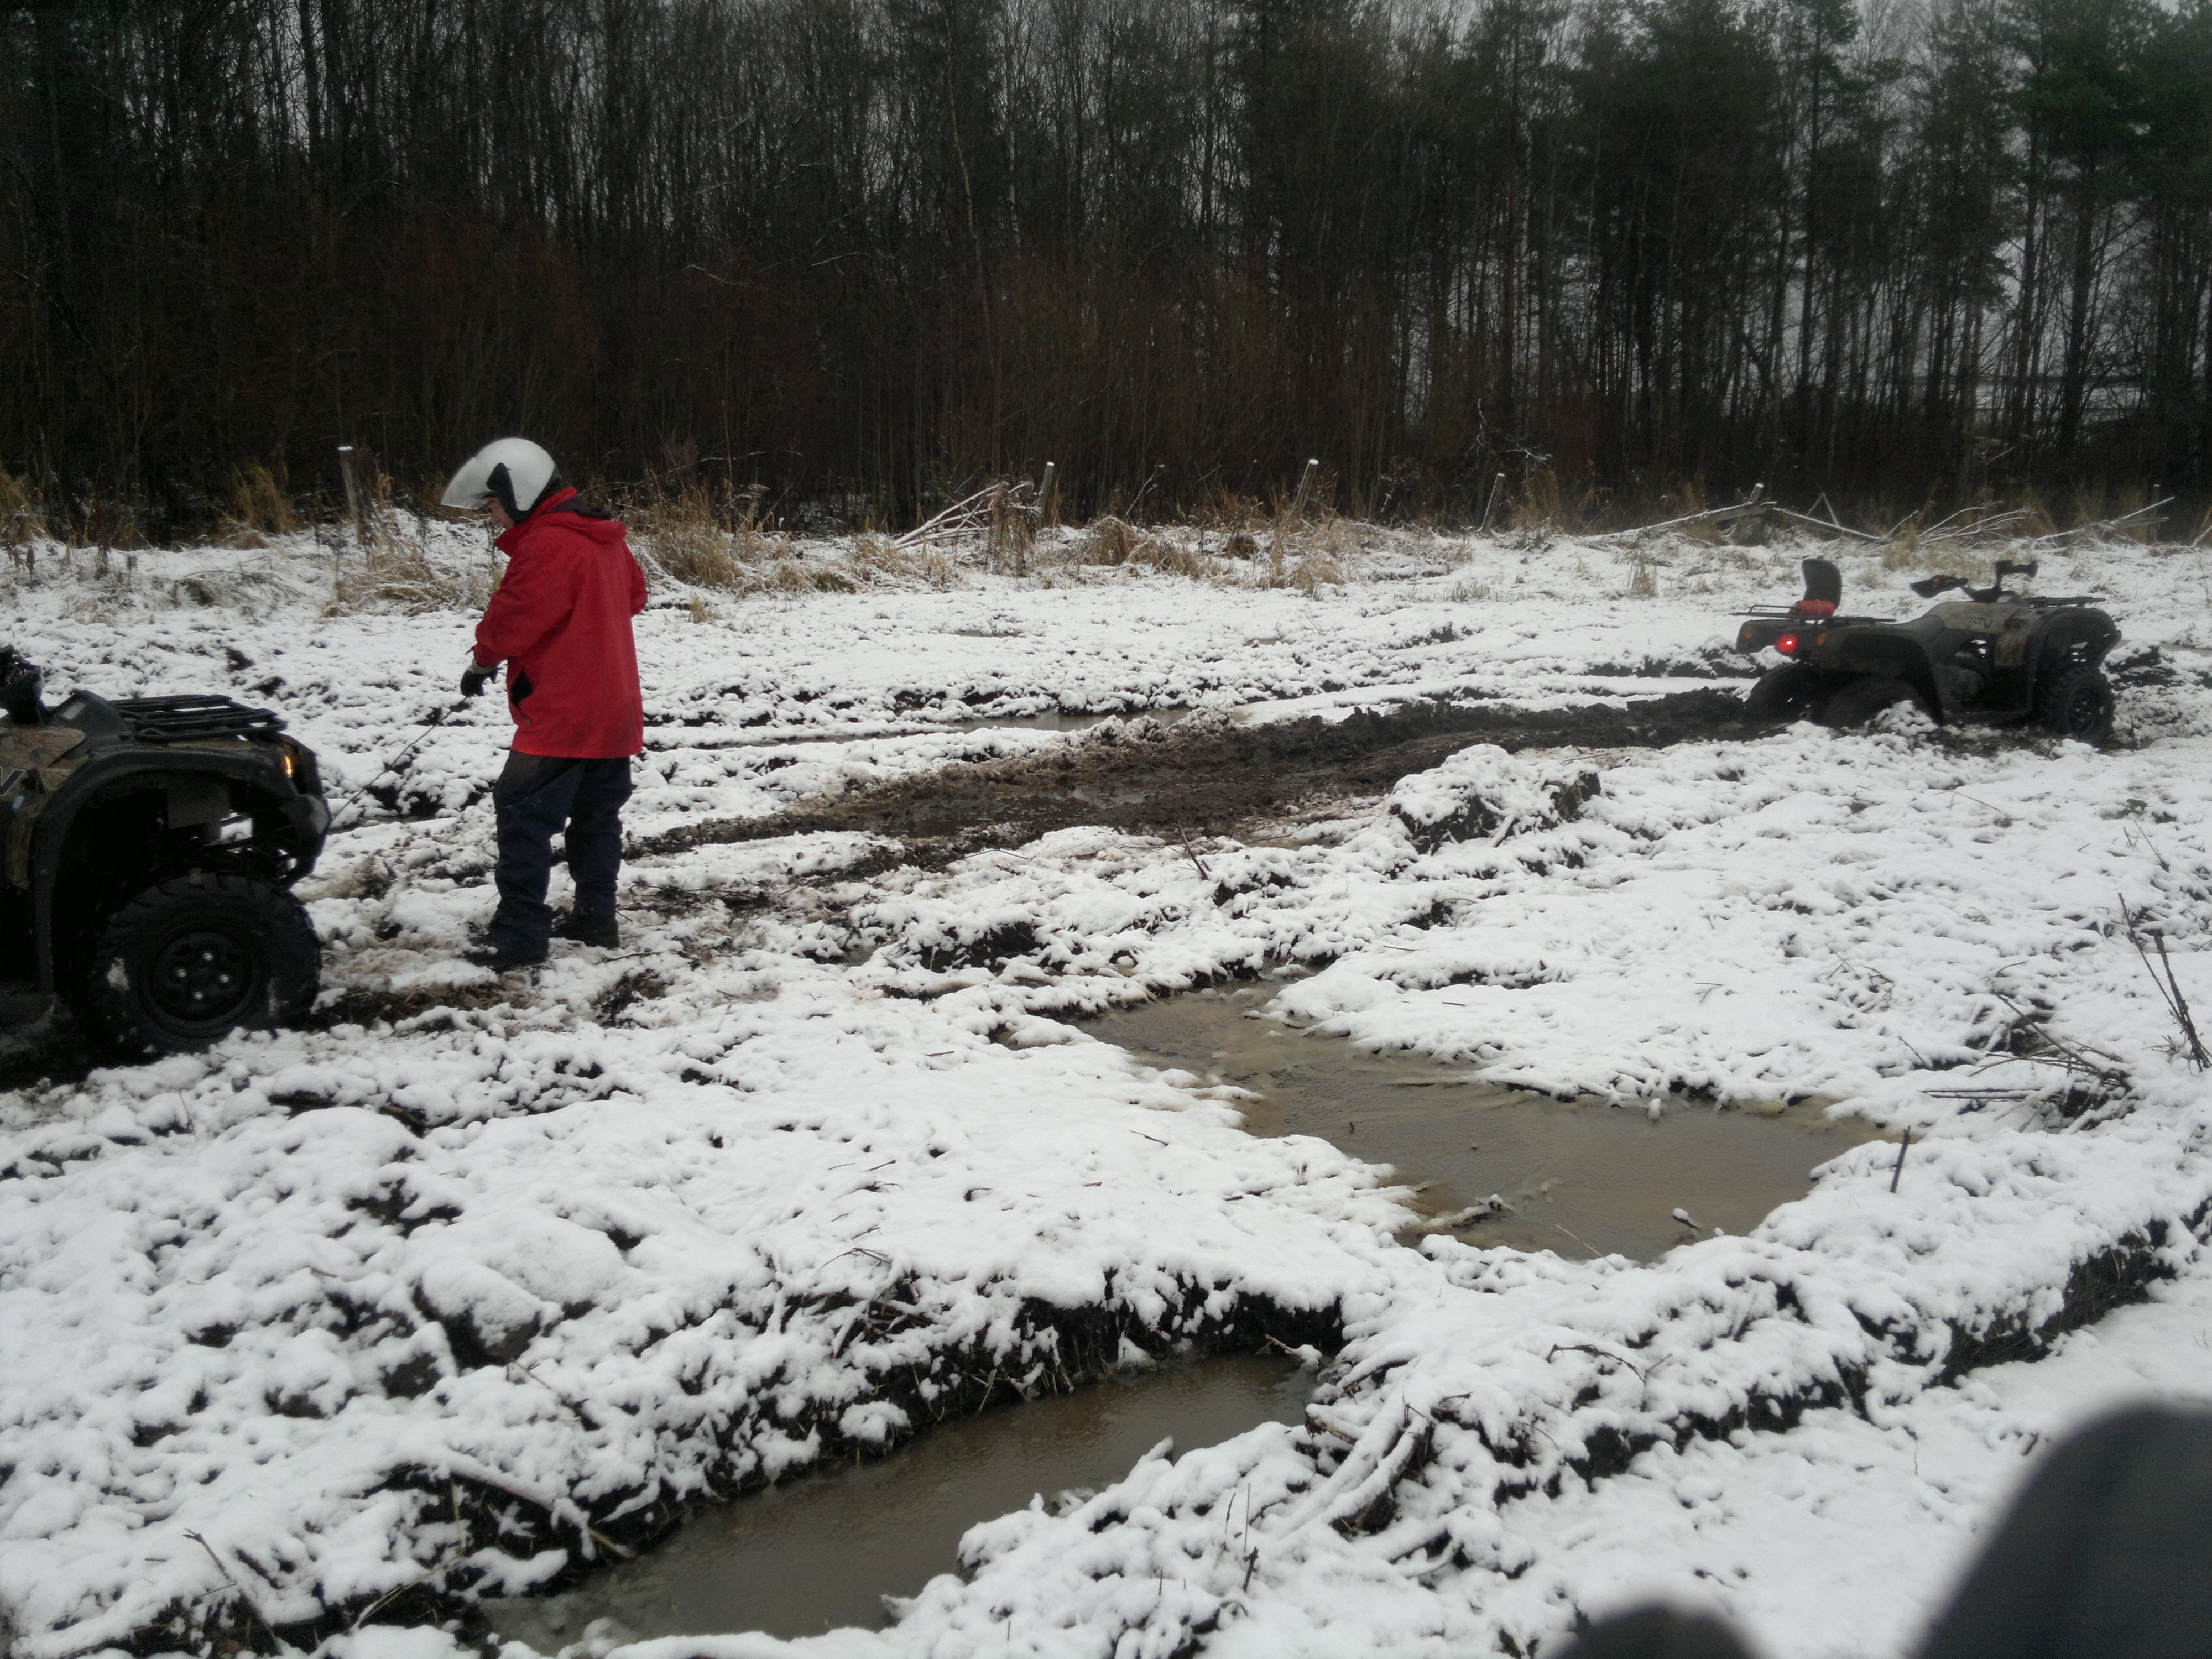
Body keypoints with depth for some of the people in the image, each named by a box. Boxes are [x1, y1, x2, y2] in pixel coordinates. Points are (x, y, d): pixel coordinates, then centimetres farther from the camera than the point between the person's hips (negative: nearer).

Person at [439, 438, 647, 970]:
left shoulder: (547, 545, -18)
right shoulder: (603, 537, 12)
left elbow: (512, 620, -17)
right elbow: (634, 593, 26)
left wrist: (482, 660, 2)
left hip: (561, 715, -10)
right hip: (615, 710, 10)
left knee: (523, 812, -6)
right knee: (596, 815, 15)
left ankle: (521, 930, -5)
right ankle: (596, 917, 22)